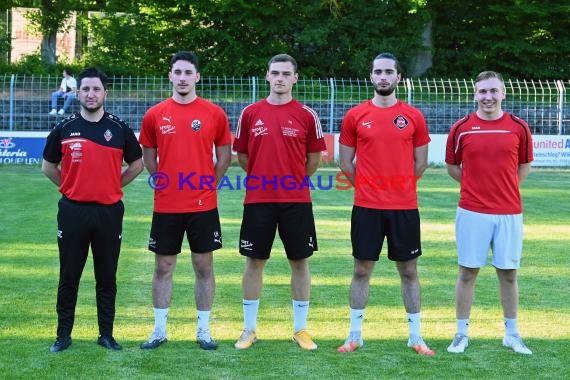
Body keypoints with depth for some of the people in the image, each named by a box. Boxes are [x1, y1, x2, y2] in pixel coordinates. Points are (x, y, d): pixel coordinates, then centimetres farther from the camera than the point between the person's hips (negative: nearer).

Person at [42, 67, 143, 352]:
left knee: (107, 277, 7)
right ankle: (64, 334, 14)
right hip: (72, 211, 0)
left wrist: (112, 186, 7)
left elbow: (136, 164, 13)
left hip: (109, 211, 0)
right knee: (69, 277, 5)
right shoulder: (64, 129, 3)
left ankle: (106, 334, 16)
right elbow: (48, 166, 14)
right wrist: (71, 187, 7)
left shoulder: (119, 129, 2)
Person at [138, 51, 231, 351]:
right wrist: (167, 182, 8)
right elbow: (148, 157, 13)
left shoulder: (215, 114, -1)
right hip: (166, 205, 1)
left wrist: (207, 183, 5)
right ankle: (159, 330, 18)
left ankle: (204, 331, 16)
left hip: (203, 205, -1)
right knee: (163, 267, 8)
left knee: (204, 266, 6)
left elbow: (224, 156, 8)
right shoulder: (154, 115, 1)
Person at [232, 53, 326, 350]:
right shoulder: (250, 113, 3)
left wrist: (293, 179, 11)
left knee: (300, 261, 5)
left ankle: (300, 329, 16)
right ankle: (249, 329, 17)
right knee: (254, 261, 6)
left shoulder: (307, 115, 0)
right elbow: (242, 155, 11)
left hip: (296, 201, 0)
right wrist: (264, 178, 12)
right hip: (258, 200, 1)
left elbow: (314, 159, 8)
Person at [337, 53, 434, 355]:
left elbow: (420, 163, 9)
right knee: (362, 269, 6)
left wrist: (399, 186, 8)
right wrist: (369, 187, 6)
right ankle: (355, 335, 16)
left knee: (408, 270, 7)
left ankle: (415, 336, 16)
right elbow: (345, 161, 8)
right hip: (366, 207, 0)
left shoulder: (413, 116, 3)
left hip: (405, 208, 0)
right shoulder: (355, 116, 2)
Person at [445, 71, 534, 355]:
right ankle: (462, 333, 13)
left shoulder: (519, 128, 1)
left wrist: (504, 188, 8)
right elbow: (452, 166, 12)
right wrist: (476, 185, 9)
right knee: (468, 271, 4)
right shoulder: (461, 128, -1)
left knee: (508, 273, 8)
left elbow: (524, 166, 14)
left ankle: (512, 333, 19)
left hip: (509, 212, 1)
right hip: (472, 212, -1)